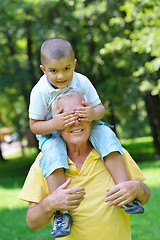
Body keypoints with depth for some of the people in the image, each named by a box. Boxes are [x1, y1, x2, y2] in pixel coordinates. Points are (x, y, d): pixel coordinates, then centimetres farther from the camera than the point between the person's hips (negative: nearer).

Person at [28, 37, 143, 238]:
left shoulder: (82, 82, -14)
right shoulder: (40, 91, -20)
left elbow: (100, 107, -8)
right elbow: (34, 125, -15)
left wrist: (93, 113, -34)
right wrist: (54, 124, -37)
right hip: (52, 132, -2)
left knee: (106, 135, -25)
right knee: (52, 153, -34)